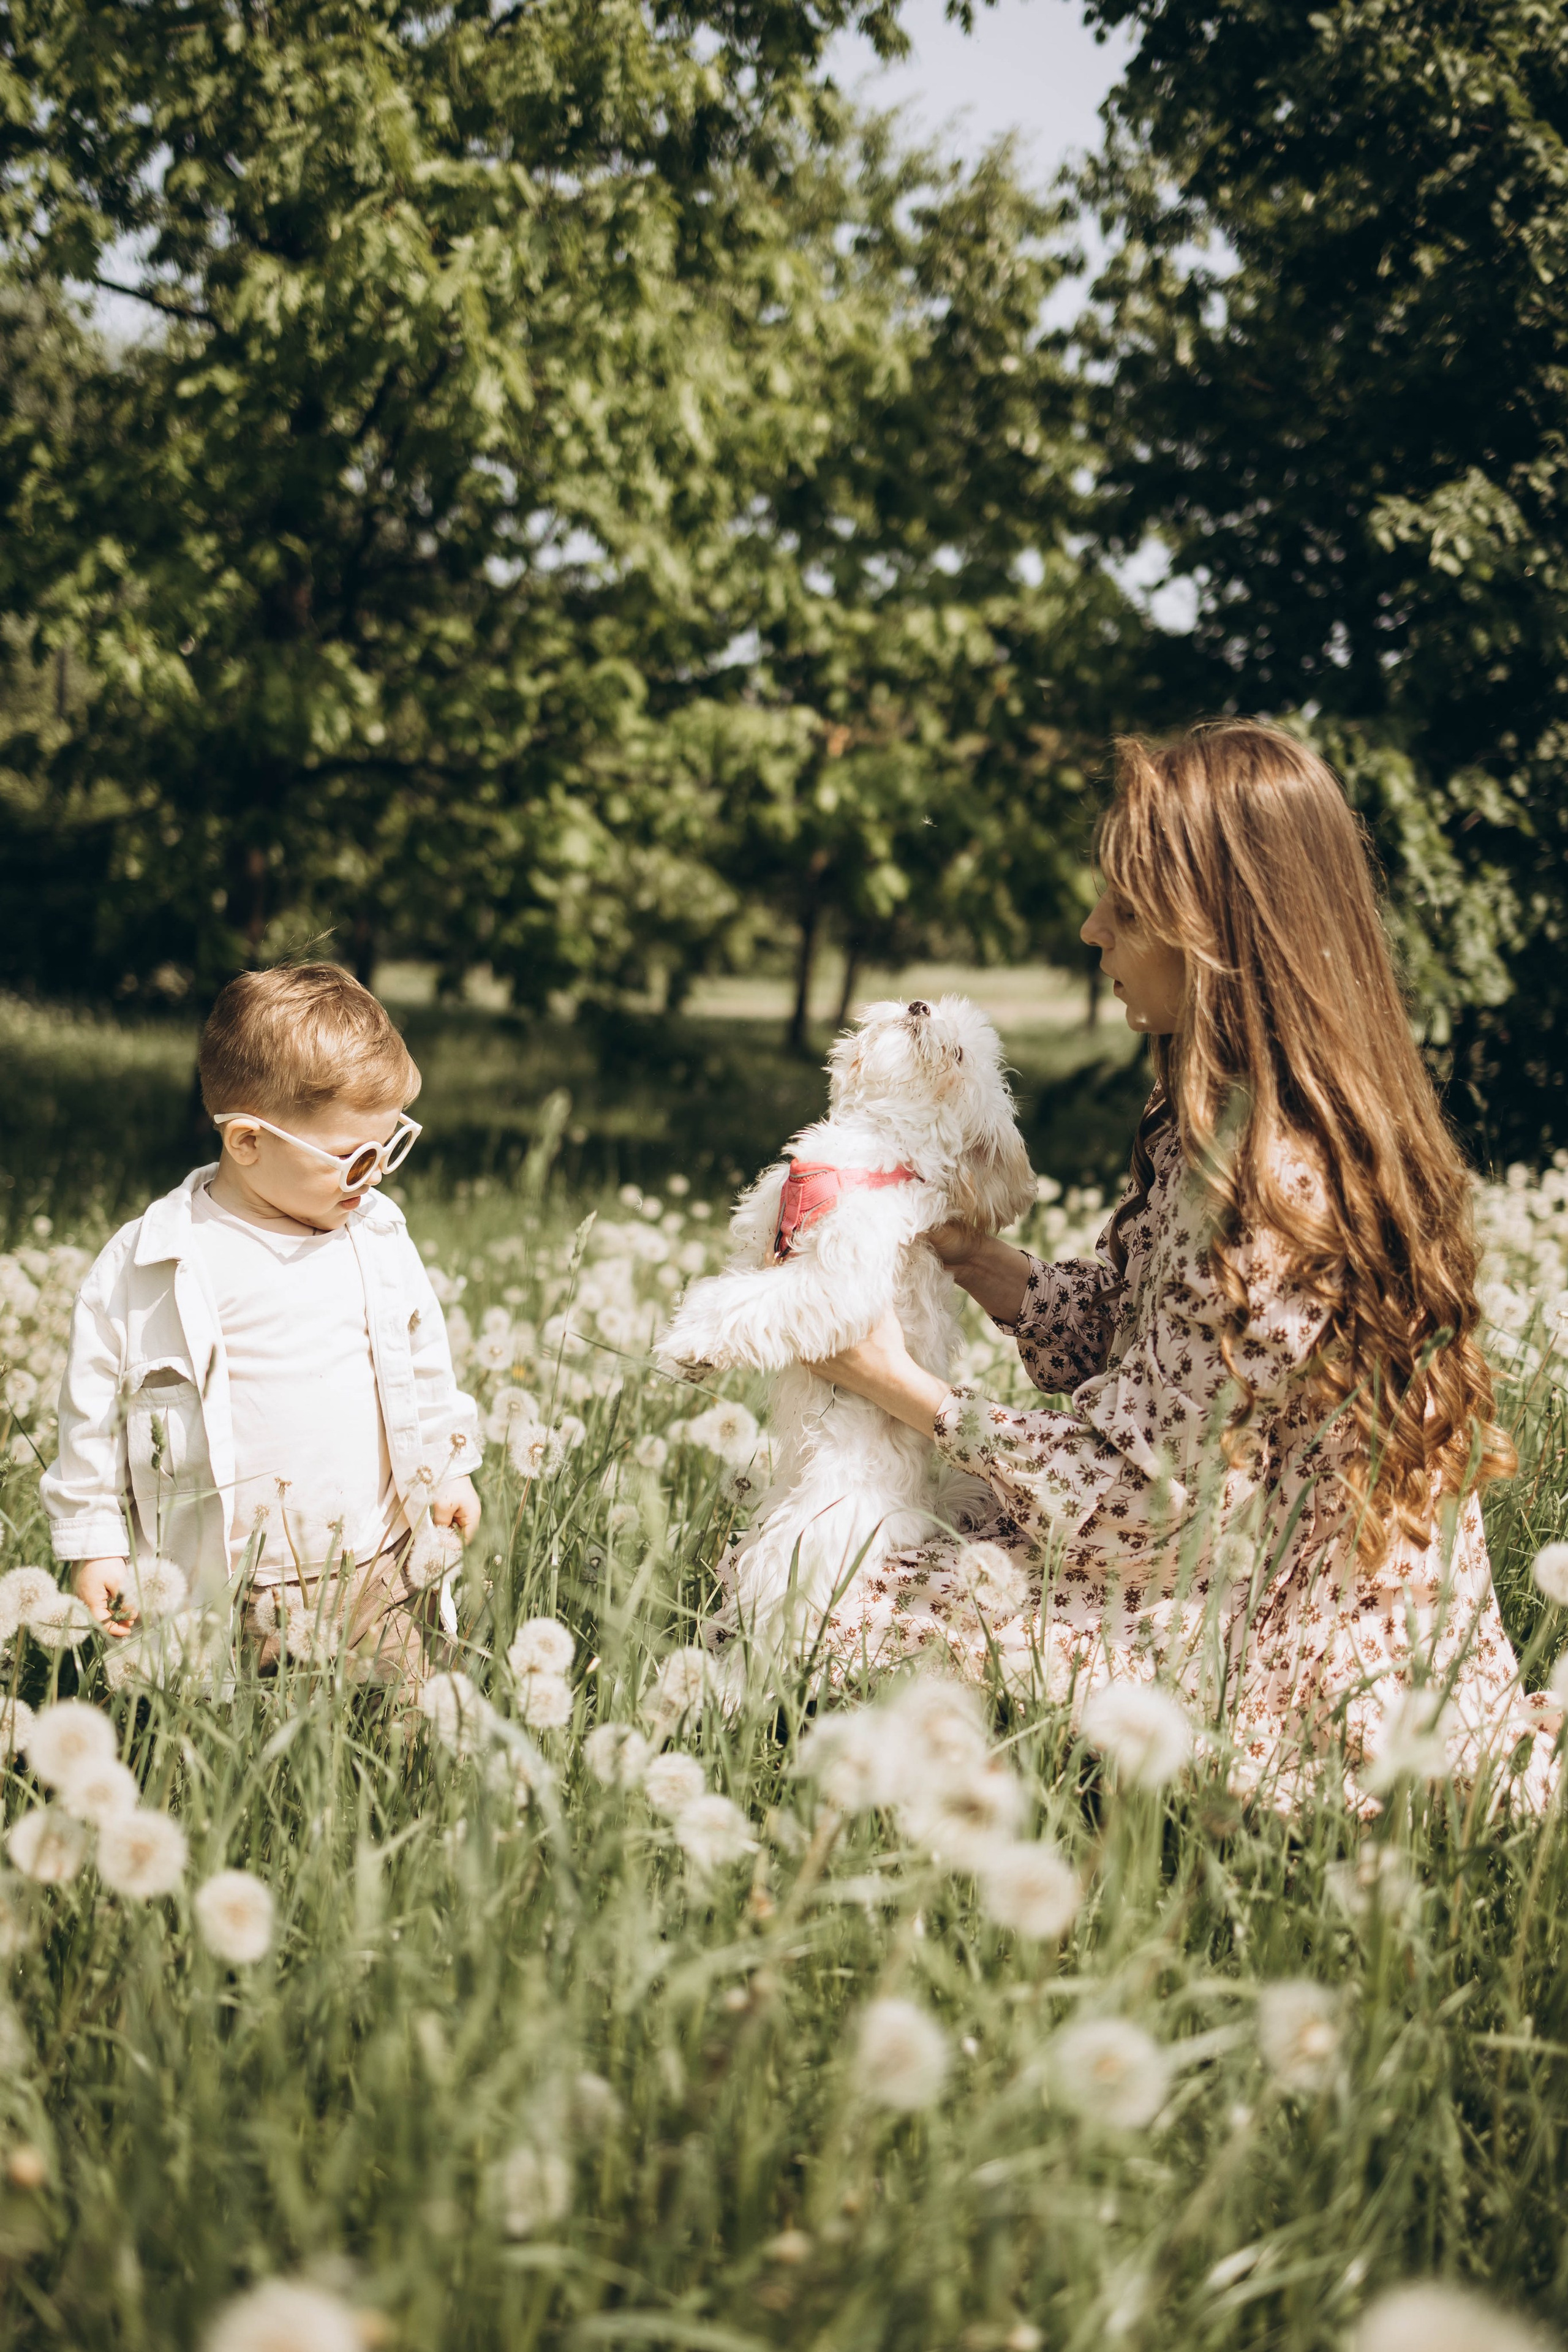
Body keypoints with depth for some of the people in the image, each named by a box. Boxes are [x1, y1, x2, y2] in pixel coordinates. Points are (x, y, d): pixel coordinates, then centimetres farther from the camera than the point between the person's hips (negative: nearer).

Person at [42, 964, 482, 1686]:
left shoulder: (379, 1235, 4)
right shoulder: (145, 1268, -10)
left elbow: (426, 1358, 19)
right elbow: (93, 1405, -2)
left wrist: (449, 1469, 23)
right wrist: (93, 1543, 1)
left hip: (379, 1573, 4)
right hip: (231, 1594, -4)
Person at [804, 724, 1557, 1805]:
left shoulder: (1269, 1182, -28)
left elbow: (1146, 1493, -22)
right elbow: (1119, 1324, 11)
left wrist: (907, 1388, -12)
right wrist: (954, 1244, 2)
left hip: (1267, 1652, -10)